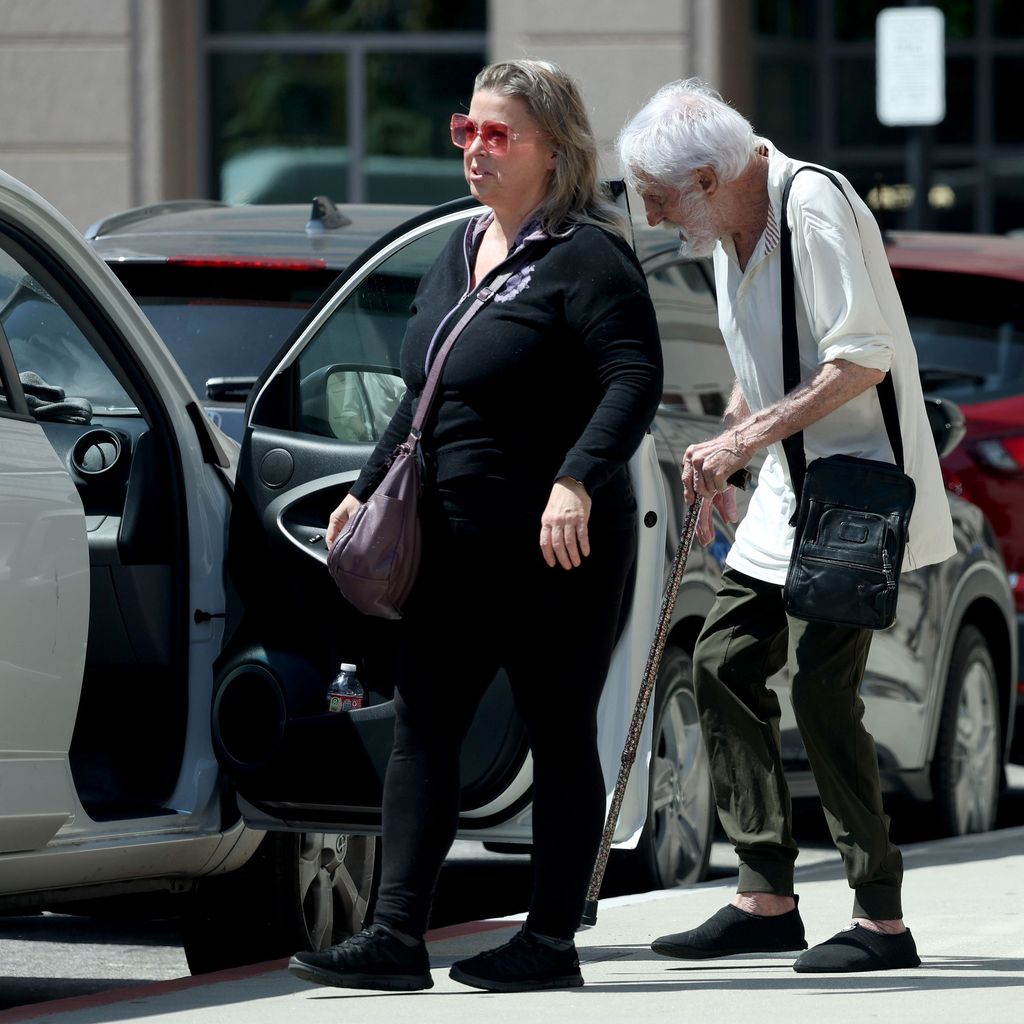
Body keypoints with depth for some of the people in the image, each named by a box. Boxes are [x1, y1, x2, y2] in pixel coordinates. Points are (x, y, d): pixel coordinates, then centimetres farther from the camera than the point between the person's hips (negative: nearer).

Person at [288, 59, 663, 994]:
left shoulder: (585, 258, -10)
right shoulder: (457, 257, 16)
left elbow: (636, 379, -21)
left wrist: (577, 480, -32)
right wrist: (370, 488, 21)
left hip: (557, 547, -8)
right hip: (458, 544, 8)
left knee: (559, 733, 1)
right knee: (422, 724, 1)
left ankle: (552, 941, 7)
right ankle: (397, 935, -1)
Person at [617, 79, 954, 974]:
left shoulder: (814, 207, -19)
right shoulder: (731, 229, 11)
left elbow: (860, 361, -24)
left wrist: (743, 441, -24)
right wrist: (721, 466, 14)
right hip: (791, 495, 10)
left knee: (820, 684, -14)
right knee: (724, 661, 7)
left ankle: (882, 918, -8)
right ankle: (767, 898, 12)